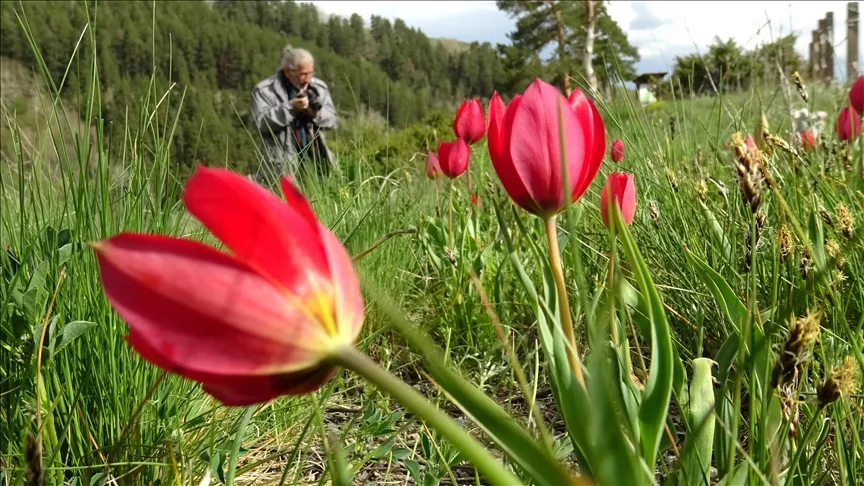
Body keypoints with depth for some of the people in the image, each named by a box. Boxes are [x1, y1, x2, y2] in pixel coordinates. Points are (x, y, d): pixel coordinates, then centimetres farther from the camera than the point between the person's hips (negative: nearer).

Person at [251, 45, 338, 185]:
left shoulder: (319, 87, 9)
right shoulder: (265, 90, -5)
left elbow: (332, 119, 10)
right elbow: (261, 123, -15)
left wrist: (316, 113, -12)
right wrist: (291, 107, -21)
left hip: (314, 158, 5)